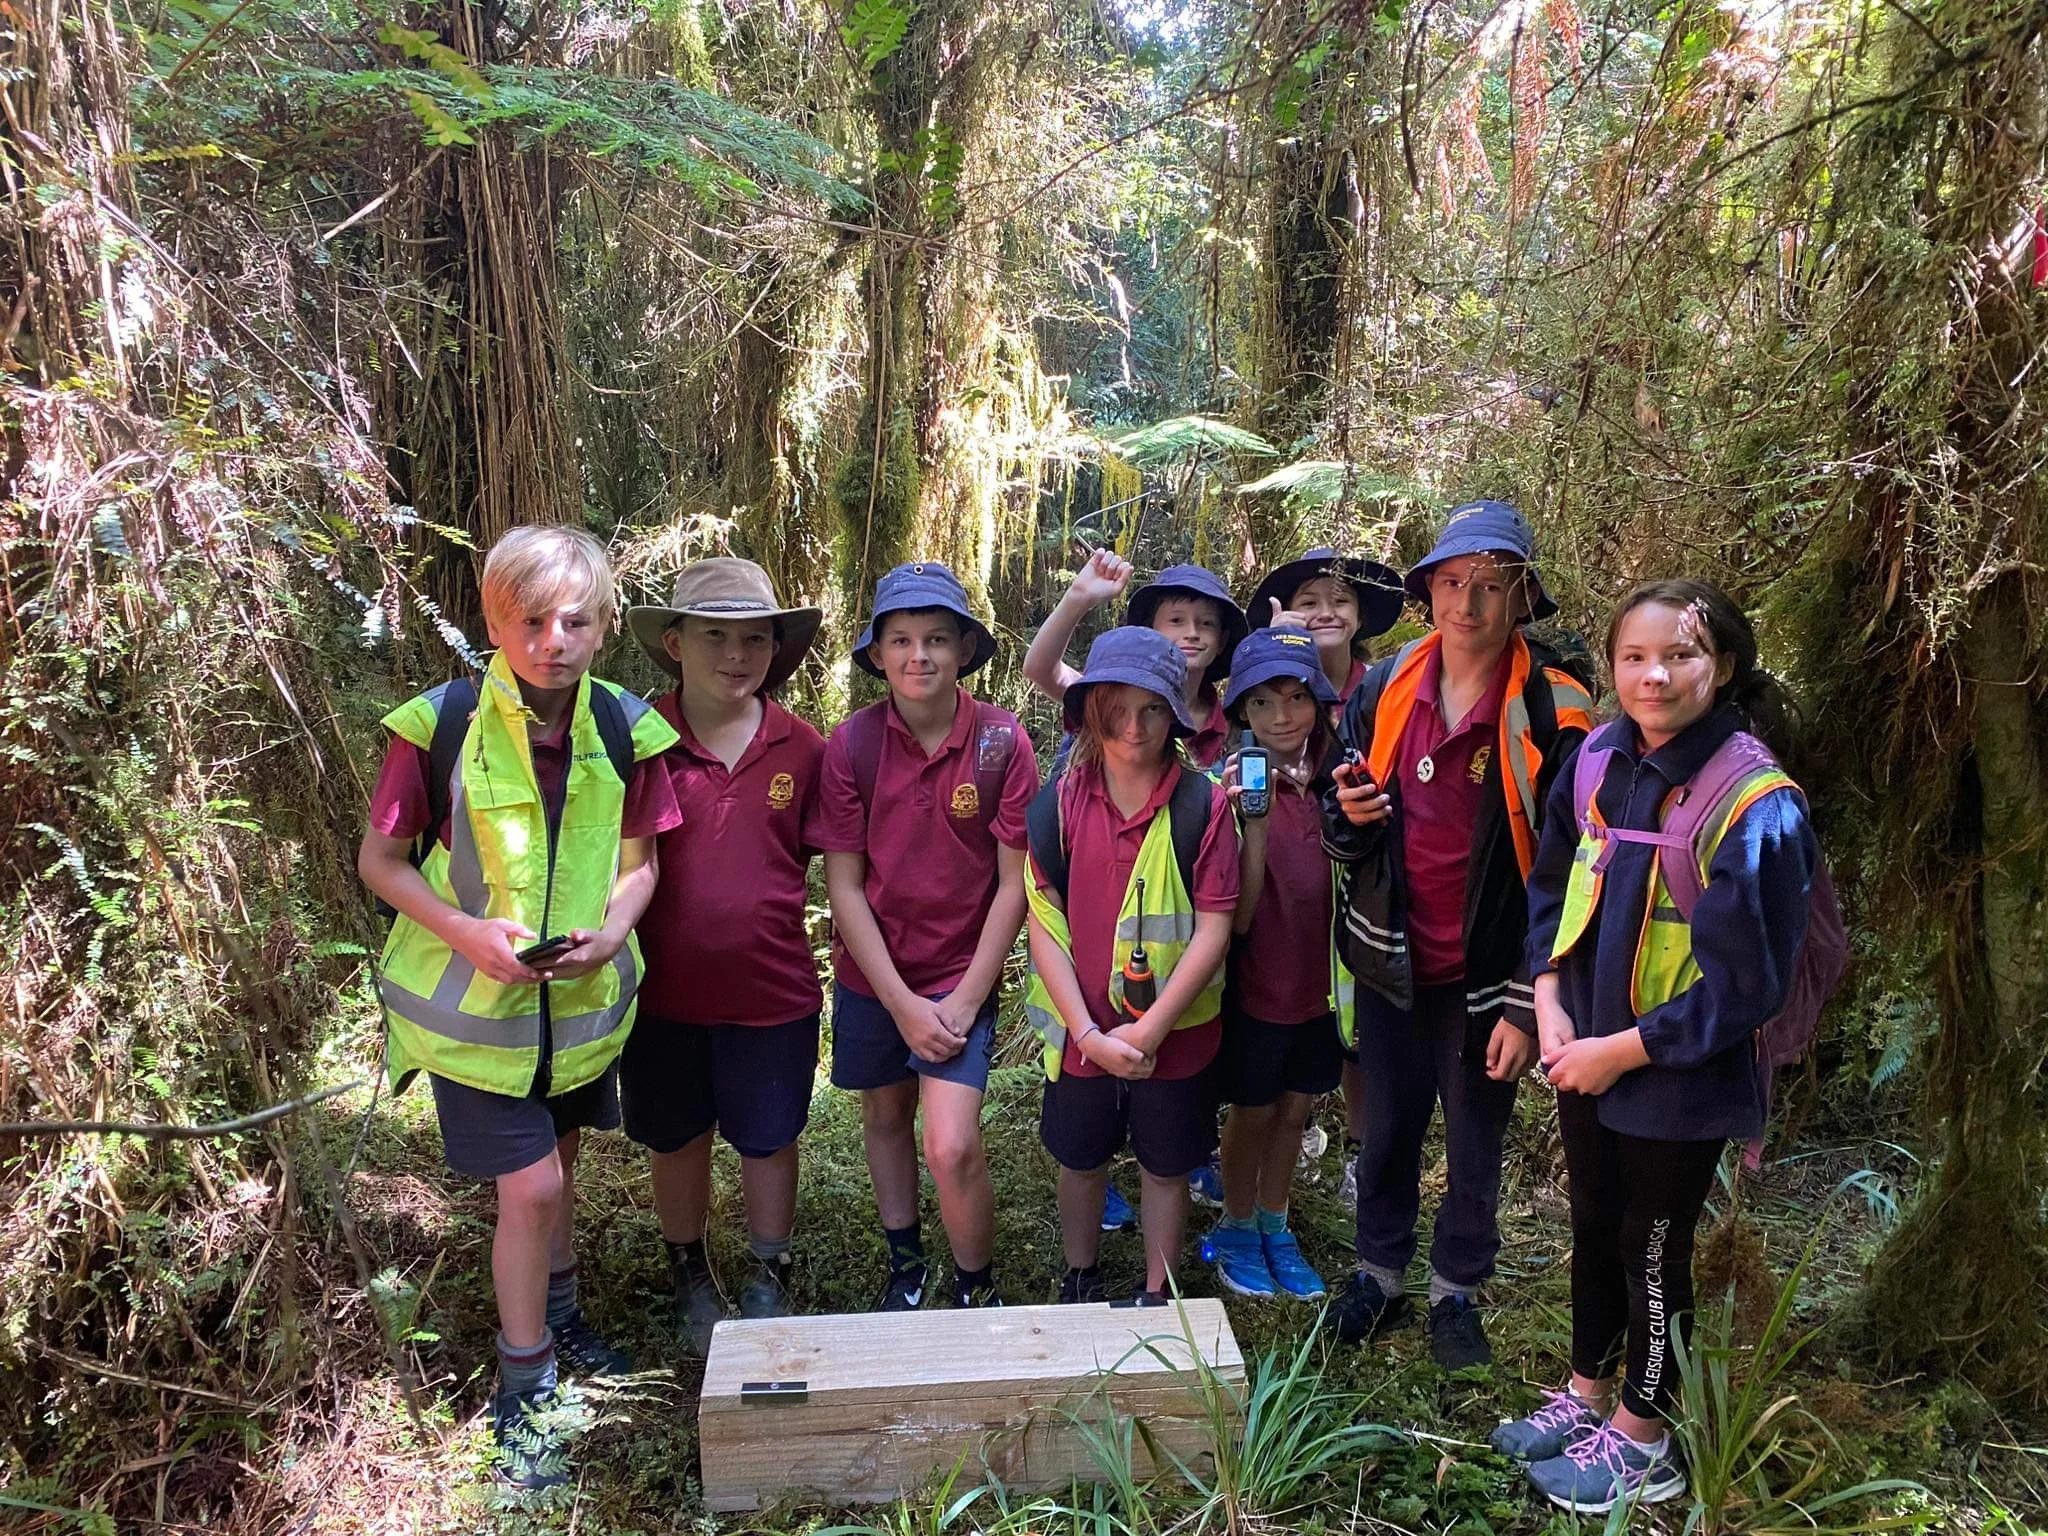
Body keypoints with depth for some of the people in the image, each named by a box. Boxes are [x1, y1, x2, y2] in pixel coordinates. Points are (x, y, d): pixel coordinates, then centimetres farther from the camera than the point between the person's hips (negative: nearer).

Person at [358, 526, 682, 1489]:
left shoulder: (627, 730, -9)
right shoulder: (441, 725, -18)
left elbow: (639, 860, 2)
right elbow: (381, 860, -9)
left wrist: (610, 931, -17)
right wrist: (466, 932, -23)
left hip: (583, 996, 4)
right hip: (473, 1001, -3)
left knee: (555, 1158, 22)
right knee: (528, 1185, -3)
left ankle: (556, 1313, 48)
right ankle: (522, 1389, 20)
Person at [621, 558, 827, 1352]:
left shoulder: (802, 750, -5)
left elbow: (821, 856, 7)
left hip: (772, 993, 1)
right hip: (663, 992, 0)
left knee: (768, 1142, 16)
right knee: (677, 1141, 18)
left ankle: (768, 1282, 39)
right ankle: (689, 1278, 42)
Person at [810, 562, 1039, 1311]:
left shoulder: (1002, 742, -13)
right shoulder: (852, 743, -10)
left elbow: (1014, 883, -9)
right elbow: (844, 884, -8)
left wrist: (966, 1000, -12)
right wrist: (902, 1004, -11)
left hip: (962, 975, -2)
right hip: (872, 975, 3)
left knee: (952, 1147, -12)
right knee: (885, 1115, 19)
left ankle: (978, 1292, 15)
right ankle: (904, 1264, 44)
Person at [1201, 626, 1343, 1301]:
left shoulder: (1336, 777, -6)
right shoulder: (1237, 787, -18)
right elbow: (1237, 915, -21)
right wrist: (1256, 824, -34)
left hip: (1319, 979, 4)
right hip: (1256, 984, -4)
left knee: (1295, 1109, 19)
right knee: (1253, 1112, 14)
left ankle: (1274, 1227, 39)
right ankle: (1235, 1229, 36)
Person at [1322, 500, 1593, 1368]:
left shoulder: (1551, 710, -14)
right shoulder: (1384, 688, -2)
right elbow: (1342, 838, 9)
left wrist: (1528, 1003, -14)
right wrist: (1348, 816, -16)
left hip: (1486, 972, -3)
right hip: (1391, 961, 3)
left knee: (1475, 1144, 14)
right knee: (1386, 1128, 18)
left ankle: (1456, 1290, 35)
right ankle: (1379, 1274, 38)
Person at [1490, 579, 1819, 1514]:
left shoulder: (1755, 803, -22)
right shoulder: (1602, 759, -4)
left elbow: (1746, 980, -20)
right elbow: (1553, 884, 8)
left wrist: (1626, 1049, -17)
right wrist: (1550, 1000, -4)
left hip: (1678, 1079, -6)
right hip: (1583, 1058, 6)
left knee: (1652, 1253, 12)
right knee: (1593, 1228, 22)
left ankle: (1639, 1441, 34)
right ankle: (1586, 1396, 43)